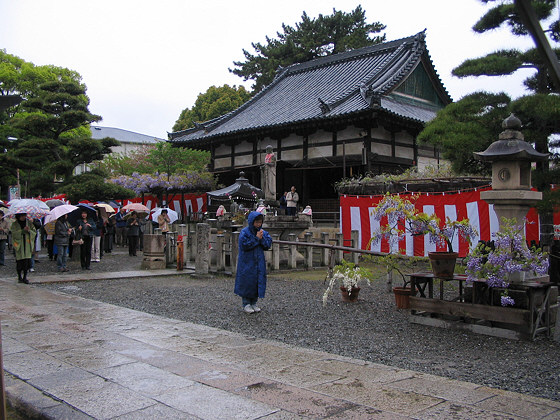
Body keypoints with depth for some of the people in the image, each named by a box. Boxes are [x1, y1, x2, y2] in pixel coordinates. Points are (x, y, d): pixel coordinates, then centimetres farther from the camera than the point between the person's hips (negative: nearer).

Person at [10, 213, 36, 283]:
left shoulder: (29, 223, 11)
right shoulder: (15, 224, 4)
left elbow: (34, 232, 7)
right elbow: (14, 233, -9)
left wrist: (29, 231, -13)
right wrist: (23, 230, -19)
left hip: (27, 245, 2)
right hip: (19, 245, -1)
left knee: (27, 261, -4)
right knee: (19, 261, -1)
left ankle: (25, 277, 6)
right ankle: (19, 277, 13)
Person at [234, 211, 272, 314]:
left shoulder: (263, 232, 6)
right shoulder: (244, 232, -9)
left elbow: (268, 245, 2)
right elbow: (244, 245, -19)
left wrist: (262, 238, -15)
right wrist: (256, 239, -18)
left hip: (259, 262, 5)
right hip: (247, 262, -5)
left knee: (258, 281, 6)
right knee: (247, 282, -2)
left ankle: (254, 303, 18)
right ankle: (246, 304, 9)